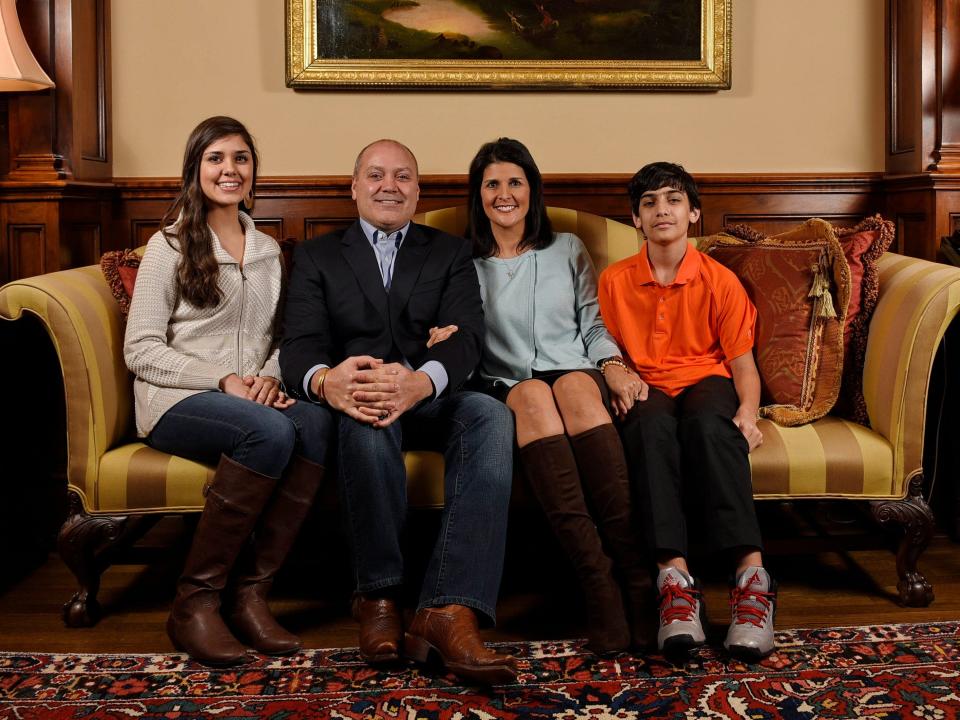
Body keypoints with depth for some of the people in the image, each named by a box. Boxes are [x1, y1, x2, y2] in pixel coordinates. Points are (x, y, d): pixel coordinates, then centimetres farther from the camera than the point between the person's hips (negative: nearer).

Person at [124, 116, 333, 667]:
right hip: (177, 400, -4)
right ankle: (195, 601, -24)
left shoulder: (268, 250, 20)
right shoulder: (170, 245, 3)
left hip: (253, 399, 5)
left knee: (316, 422, -31)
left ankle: (250, 593, -24)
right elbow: (140, 350, -4)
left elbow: (281, 338, 21)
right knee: (272, 432, -36)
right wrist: (223, 381, -15)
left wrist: (270, 377, -3)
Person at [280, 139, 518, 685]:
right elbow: (299, 344, -1)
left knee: (491, 415, -32)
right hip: (360, 397, -1)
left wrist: (421, 381, -28)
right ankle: (381, 595, -26)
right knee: (366, 417, -37)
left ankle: (450, 611, -40)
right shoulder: (317, 256, 15)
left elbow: (466, 336, -3)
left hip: (434, 398, 1)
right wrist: (324, 380, -29)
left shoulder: (451, 253, 16)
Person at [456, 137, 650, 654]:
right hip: (507, 390, -1)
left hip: (580, 378, 1)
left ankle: (637, 569, -45)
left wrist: (612, 365, -4)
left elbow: (594, 324, 16)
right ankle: (598, 583, -48)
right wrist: (446, 338, -11)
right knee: (532, 395, -38)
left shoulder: (567, 250, 21)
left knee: (574, 384, -37)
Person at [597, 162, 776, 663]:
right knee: (651, 423, -38)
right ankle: (673, 577, -48)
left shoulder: (719, 281, 4)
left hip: (705, 382, 0)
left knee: (709, 422, -38)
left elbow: (741, 360, 2)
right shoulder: (614, 281, 8)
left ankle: (750, 575, -45)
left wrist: (748, 411, -17)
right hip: (647, 390, 1)